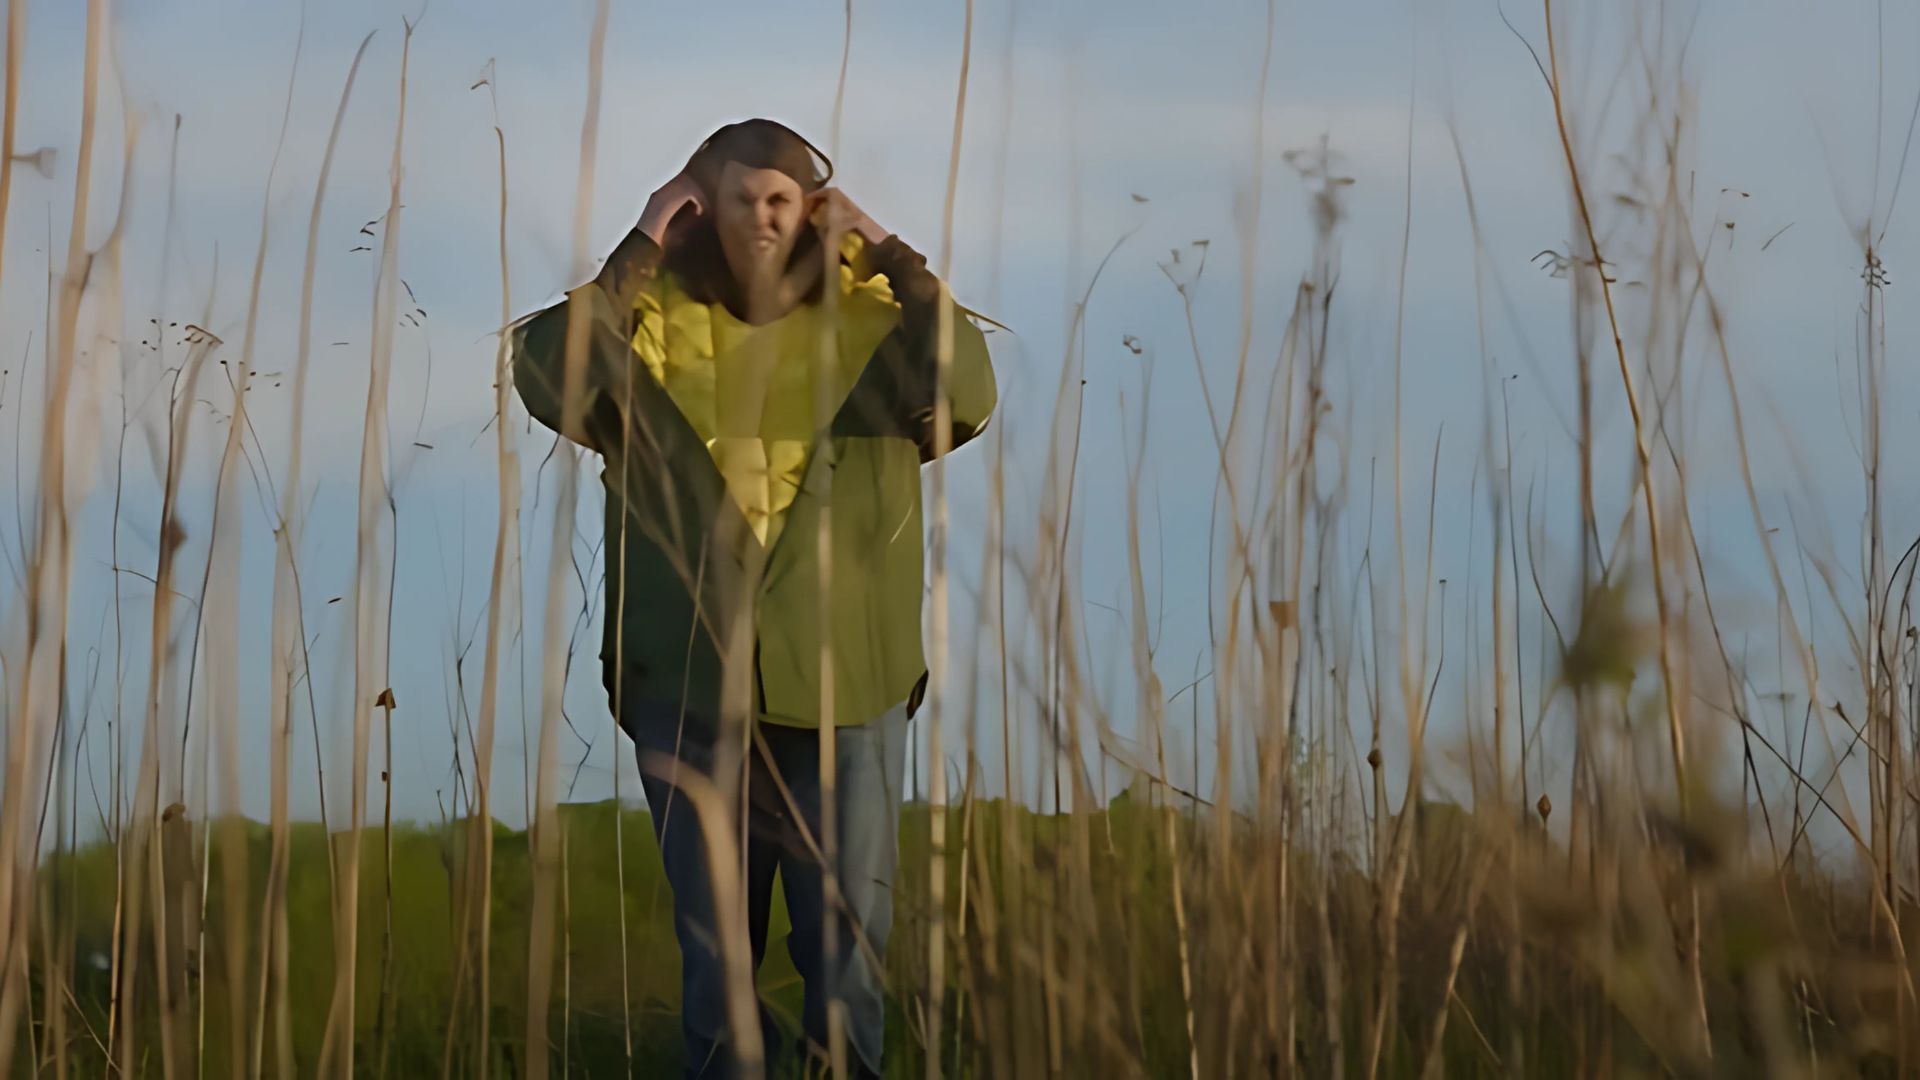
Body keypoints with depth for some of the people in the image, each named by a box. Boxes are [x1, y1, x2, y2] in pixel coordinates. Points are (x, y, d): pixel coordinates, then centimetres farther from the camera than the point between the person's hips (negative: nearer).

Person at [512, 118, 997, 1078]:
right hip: (691, 684, 0)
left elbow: (968, 397, -16)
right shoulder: (654, 317, 0)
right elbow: (549, 383, -17)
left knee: (850, 943, 6)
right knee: (713, 944, 11)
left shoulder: (869, 316, 1)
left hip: (846, 685, 0)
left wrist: (890, 256, -14)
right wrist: (638, 253, -15)